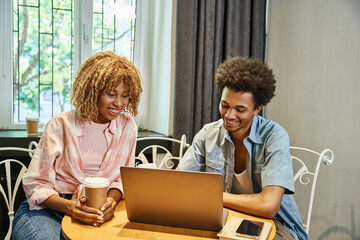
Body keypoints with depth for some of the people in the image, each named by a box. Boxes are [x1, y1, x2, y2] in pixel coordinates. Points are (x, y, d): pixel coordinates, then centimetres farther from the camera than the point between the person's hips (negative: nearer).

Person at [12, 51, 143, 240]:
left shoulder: (127, 127, 3)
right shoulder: (61, 125, -5)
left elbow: (122, 178, 6)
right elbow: (36, 184, -6)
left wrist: (111, 200, -17)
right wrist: (69, 207, -26)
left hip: (95, 214, 3)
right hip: (47, 209, -2)